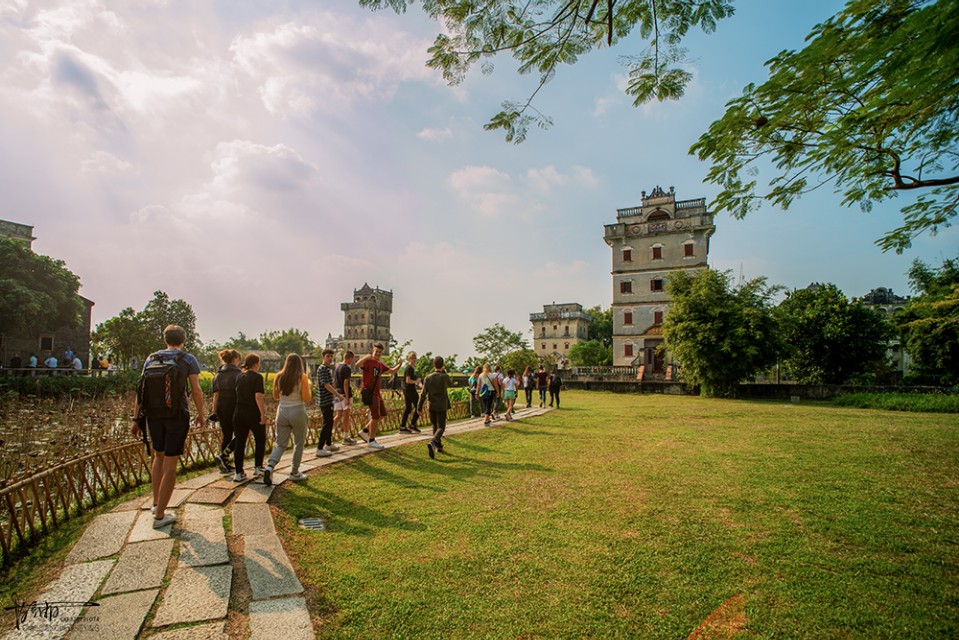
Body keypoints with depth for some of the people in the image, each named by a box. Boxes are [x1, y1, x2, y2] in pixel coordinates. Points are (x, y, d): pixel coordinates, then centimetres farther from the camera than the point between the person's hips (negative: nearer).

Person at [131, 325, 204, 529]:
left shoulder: (151, 359, 7)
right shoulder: (188, 359, -4)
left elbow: (141, 391, 4)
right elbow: (196, 391, -6)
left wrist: (136, 419, 8)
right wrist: (201, 414, 6)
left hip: (153, 415, 4)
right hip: (177, 416, -4)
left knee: (159, 456, 25)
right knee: (170, 464, 2)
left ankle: (156, 502, 29)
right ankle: (160, 515, 8)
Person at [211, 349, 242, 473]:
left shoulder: (217, 375, 8)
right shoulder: (238, 374, -10)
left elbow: (215, 395, 7)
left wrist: (215, 411, 12)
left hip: (221, 407, 6)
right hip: (234, 407, -6)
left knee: (226, 435, 14)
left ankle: (225, 464, 18)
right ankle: (223, 456, -7)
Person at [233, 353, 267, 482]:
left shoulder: (239, 377, 8)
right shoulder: (257, 377, -10)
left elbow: (237, 394, 14)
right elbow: (258, 396, -18)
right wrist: (263, 413, -15)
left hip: (239, 414, 5)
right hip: (254, 414, -5)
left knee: (239, 443, 6)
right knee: (260, 440, 16)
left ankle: (239, 473, 6)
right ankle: (258, 467, 21)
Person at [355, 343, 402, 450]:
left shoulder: (381, 364, 15)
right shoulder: (368, 361, -11)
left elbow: (392, 371, 21)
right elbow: (358, 364, -32)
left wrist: (399, 365, 2)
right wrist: (367, 357, -49)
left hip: (377, 393, 9)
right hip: (370, 392, -9)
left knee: (383, 414, 15)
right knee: (375, 416, -5)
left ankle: (365, 431, 23)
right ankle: (371, 440, 7)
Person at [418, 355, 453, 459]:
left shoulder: (428, 378, -5)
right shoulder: (445, 376, -12)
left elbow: (423, 394, -4)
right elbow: (450, 384, 12)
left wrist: (419, 408, 3)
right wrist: (444, 371, 13)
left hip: (431, 406, 3)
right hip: (441, 407, -3)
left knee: (435, 426, 20)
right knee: (441, 427, 0)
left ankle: (438, 445, 28)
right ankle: (432, 443, -25)